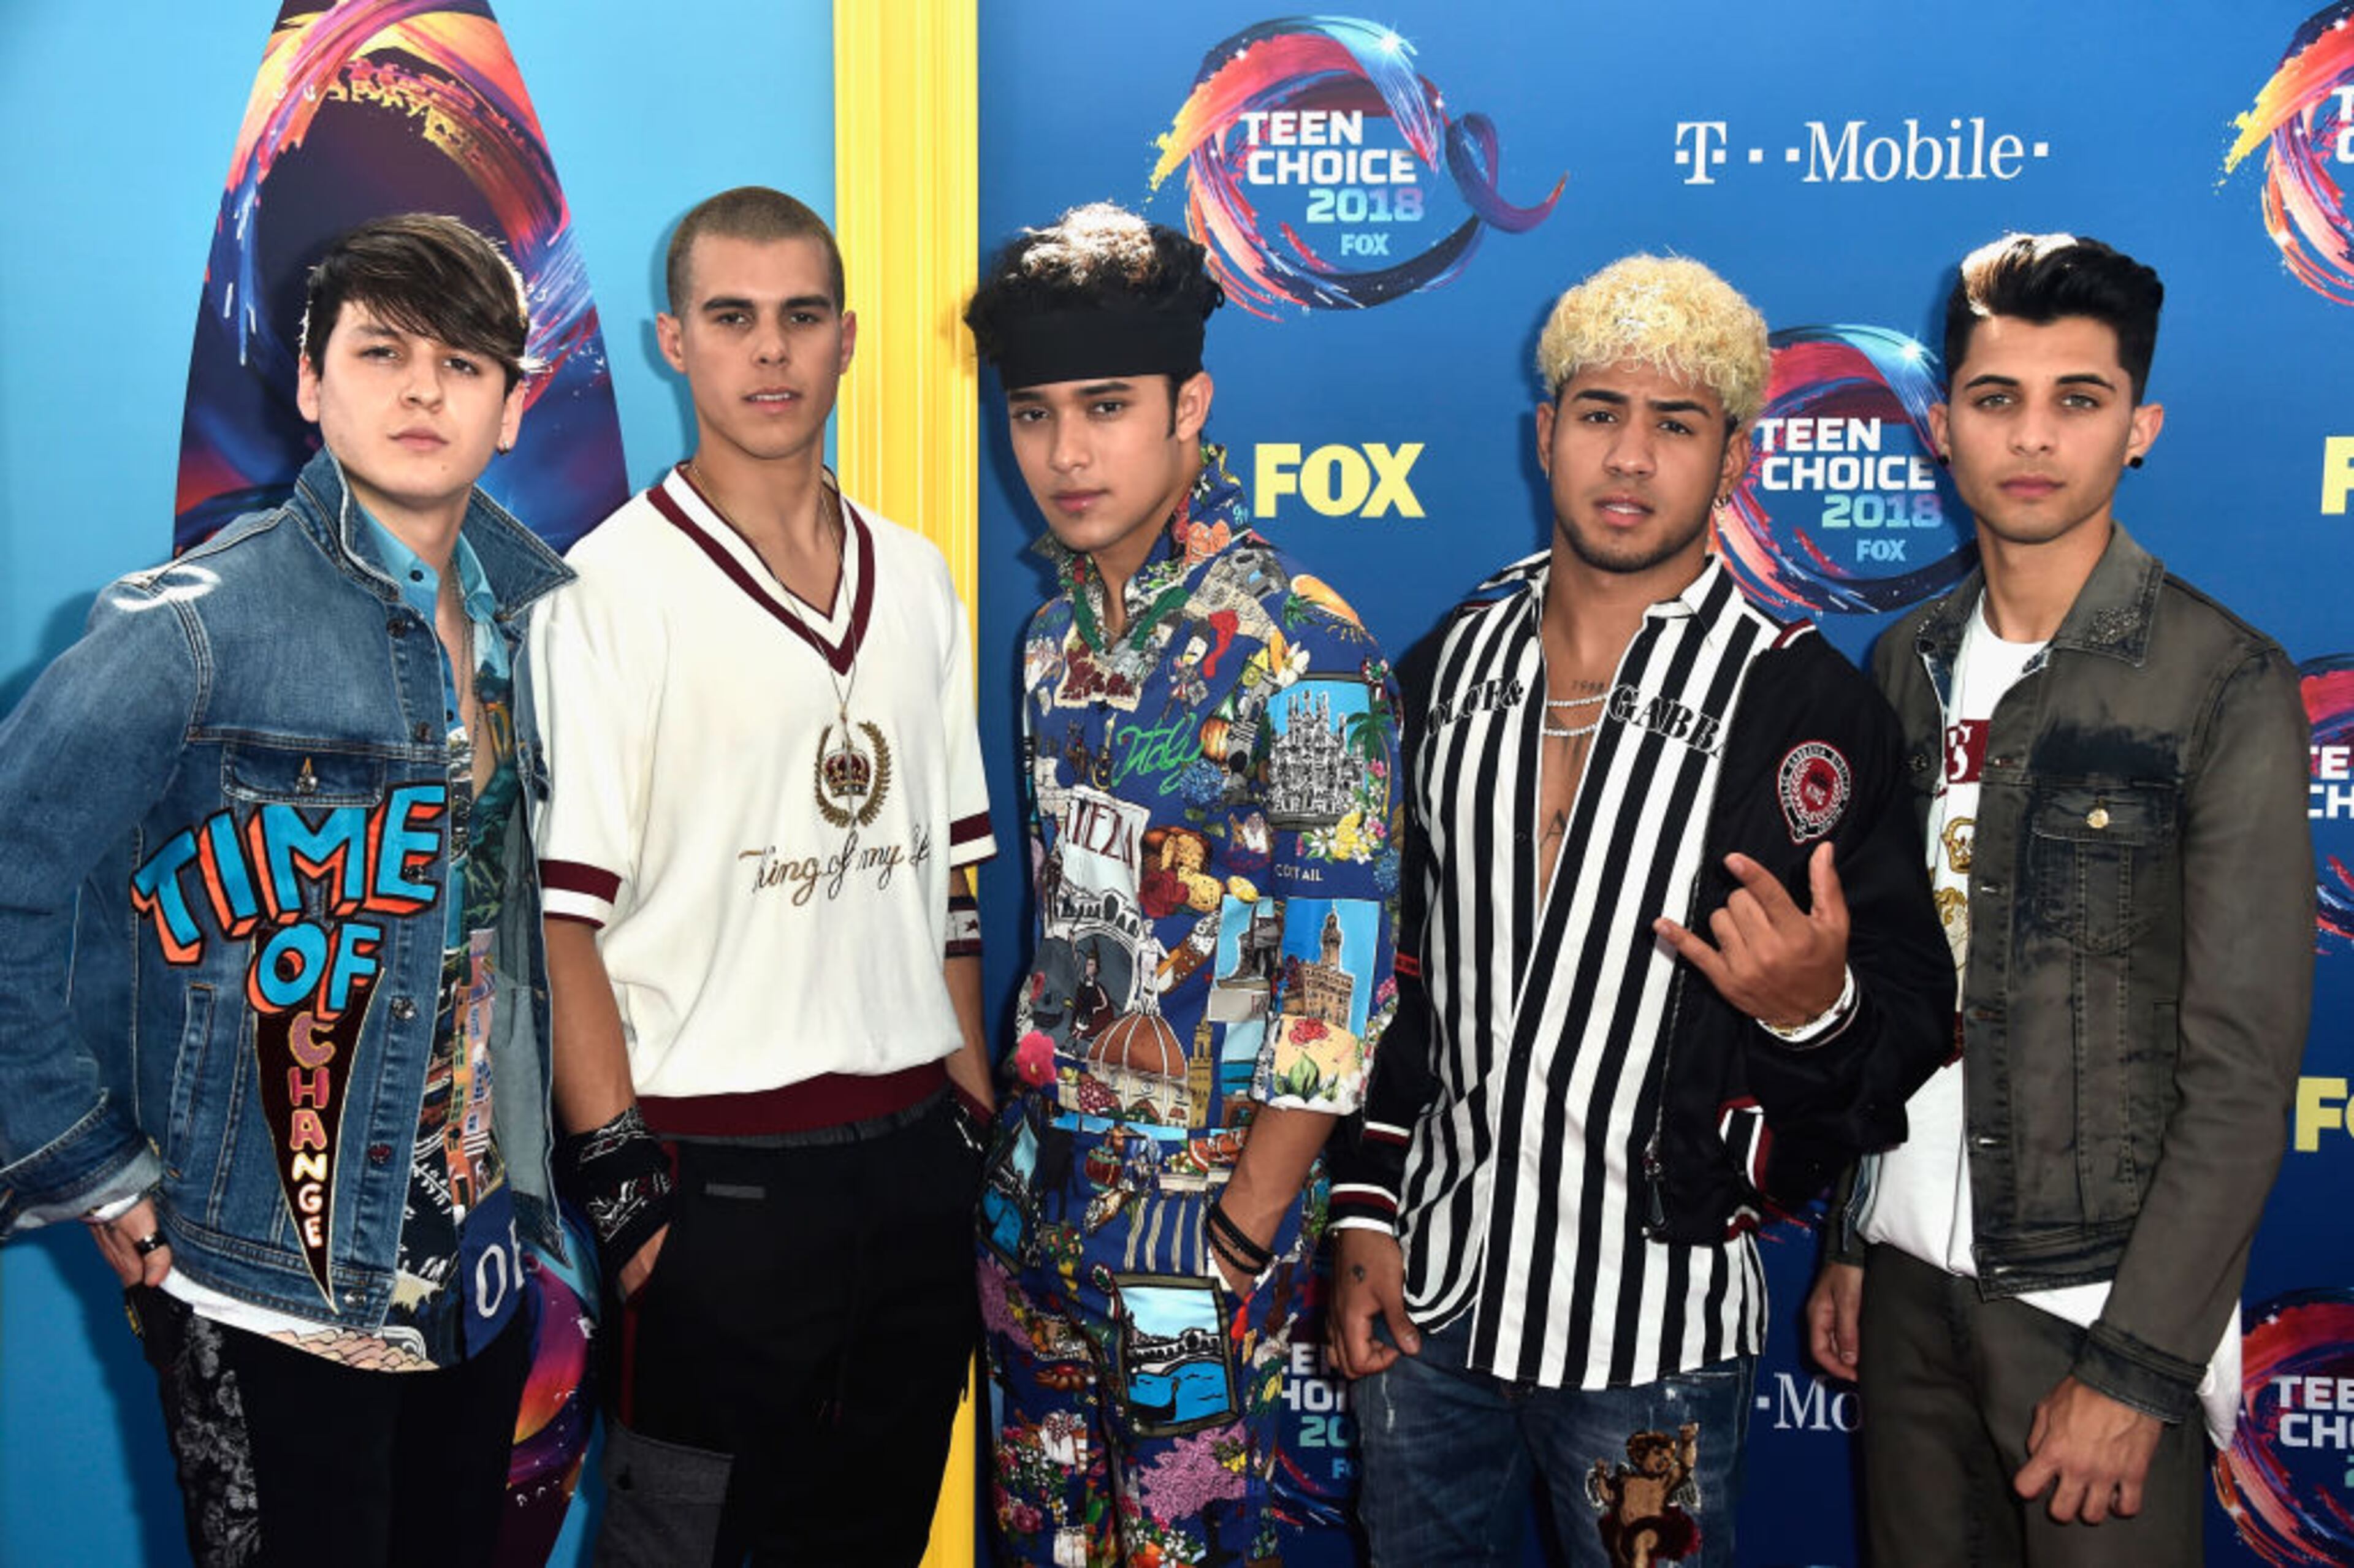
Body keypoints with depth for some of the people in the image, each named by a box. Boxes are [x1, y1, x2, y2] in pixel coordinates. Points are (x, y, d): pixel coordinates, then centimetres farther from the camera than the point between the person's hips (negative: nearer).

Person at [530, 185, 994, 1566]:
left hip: (912, 1162, 6)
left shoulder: (916, 576, 9)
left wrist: (973, 1123, 11)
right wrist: (626, 1183, -15)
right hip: (717, 1176, -5)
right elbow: (558, 913, -12)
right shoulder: (610, 586, -8)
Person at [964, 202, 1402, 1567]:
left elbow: (1339, 984, -17)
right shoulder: (1061, 632, 7)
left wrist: (1243, 1236, -16)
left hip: (1203, 1210, -7)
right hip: (1041, 1196, 7)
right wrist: (1026, 1128, 10)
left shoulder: (1301, 648, -16)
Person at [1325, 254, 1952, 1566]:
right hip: (1429, 1285, 4)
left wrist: (1817, 1005, -31)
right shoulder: (1447, 667, 4)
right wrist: (1366, 1212, 7)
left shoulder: (1809, 703, -10)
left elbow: (1914, 1015, -9)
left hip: (1652, 1312, -4)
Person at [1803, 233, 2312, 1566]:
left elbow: (2242, 1069, -12)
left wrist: (2137, 1365, -15)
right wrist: (1846, 1237, 11)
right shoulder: (1911, 666, 6)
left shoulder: (2225, 684, -10)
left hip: (2100, 1301, -5)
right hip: (1911, 1275, 5)